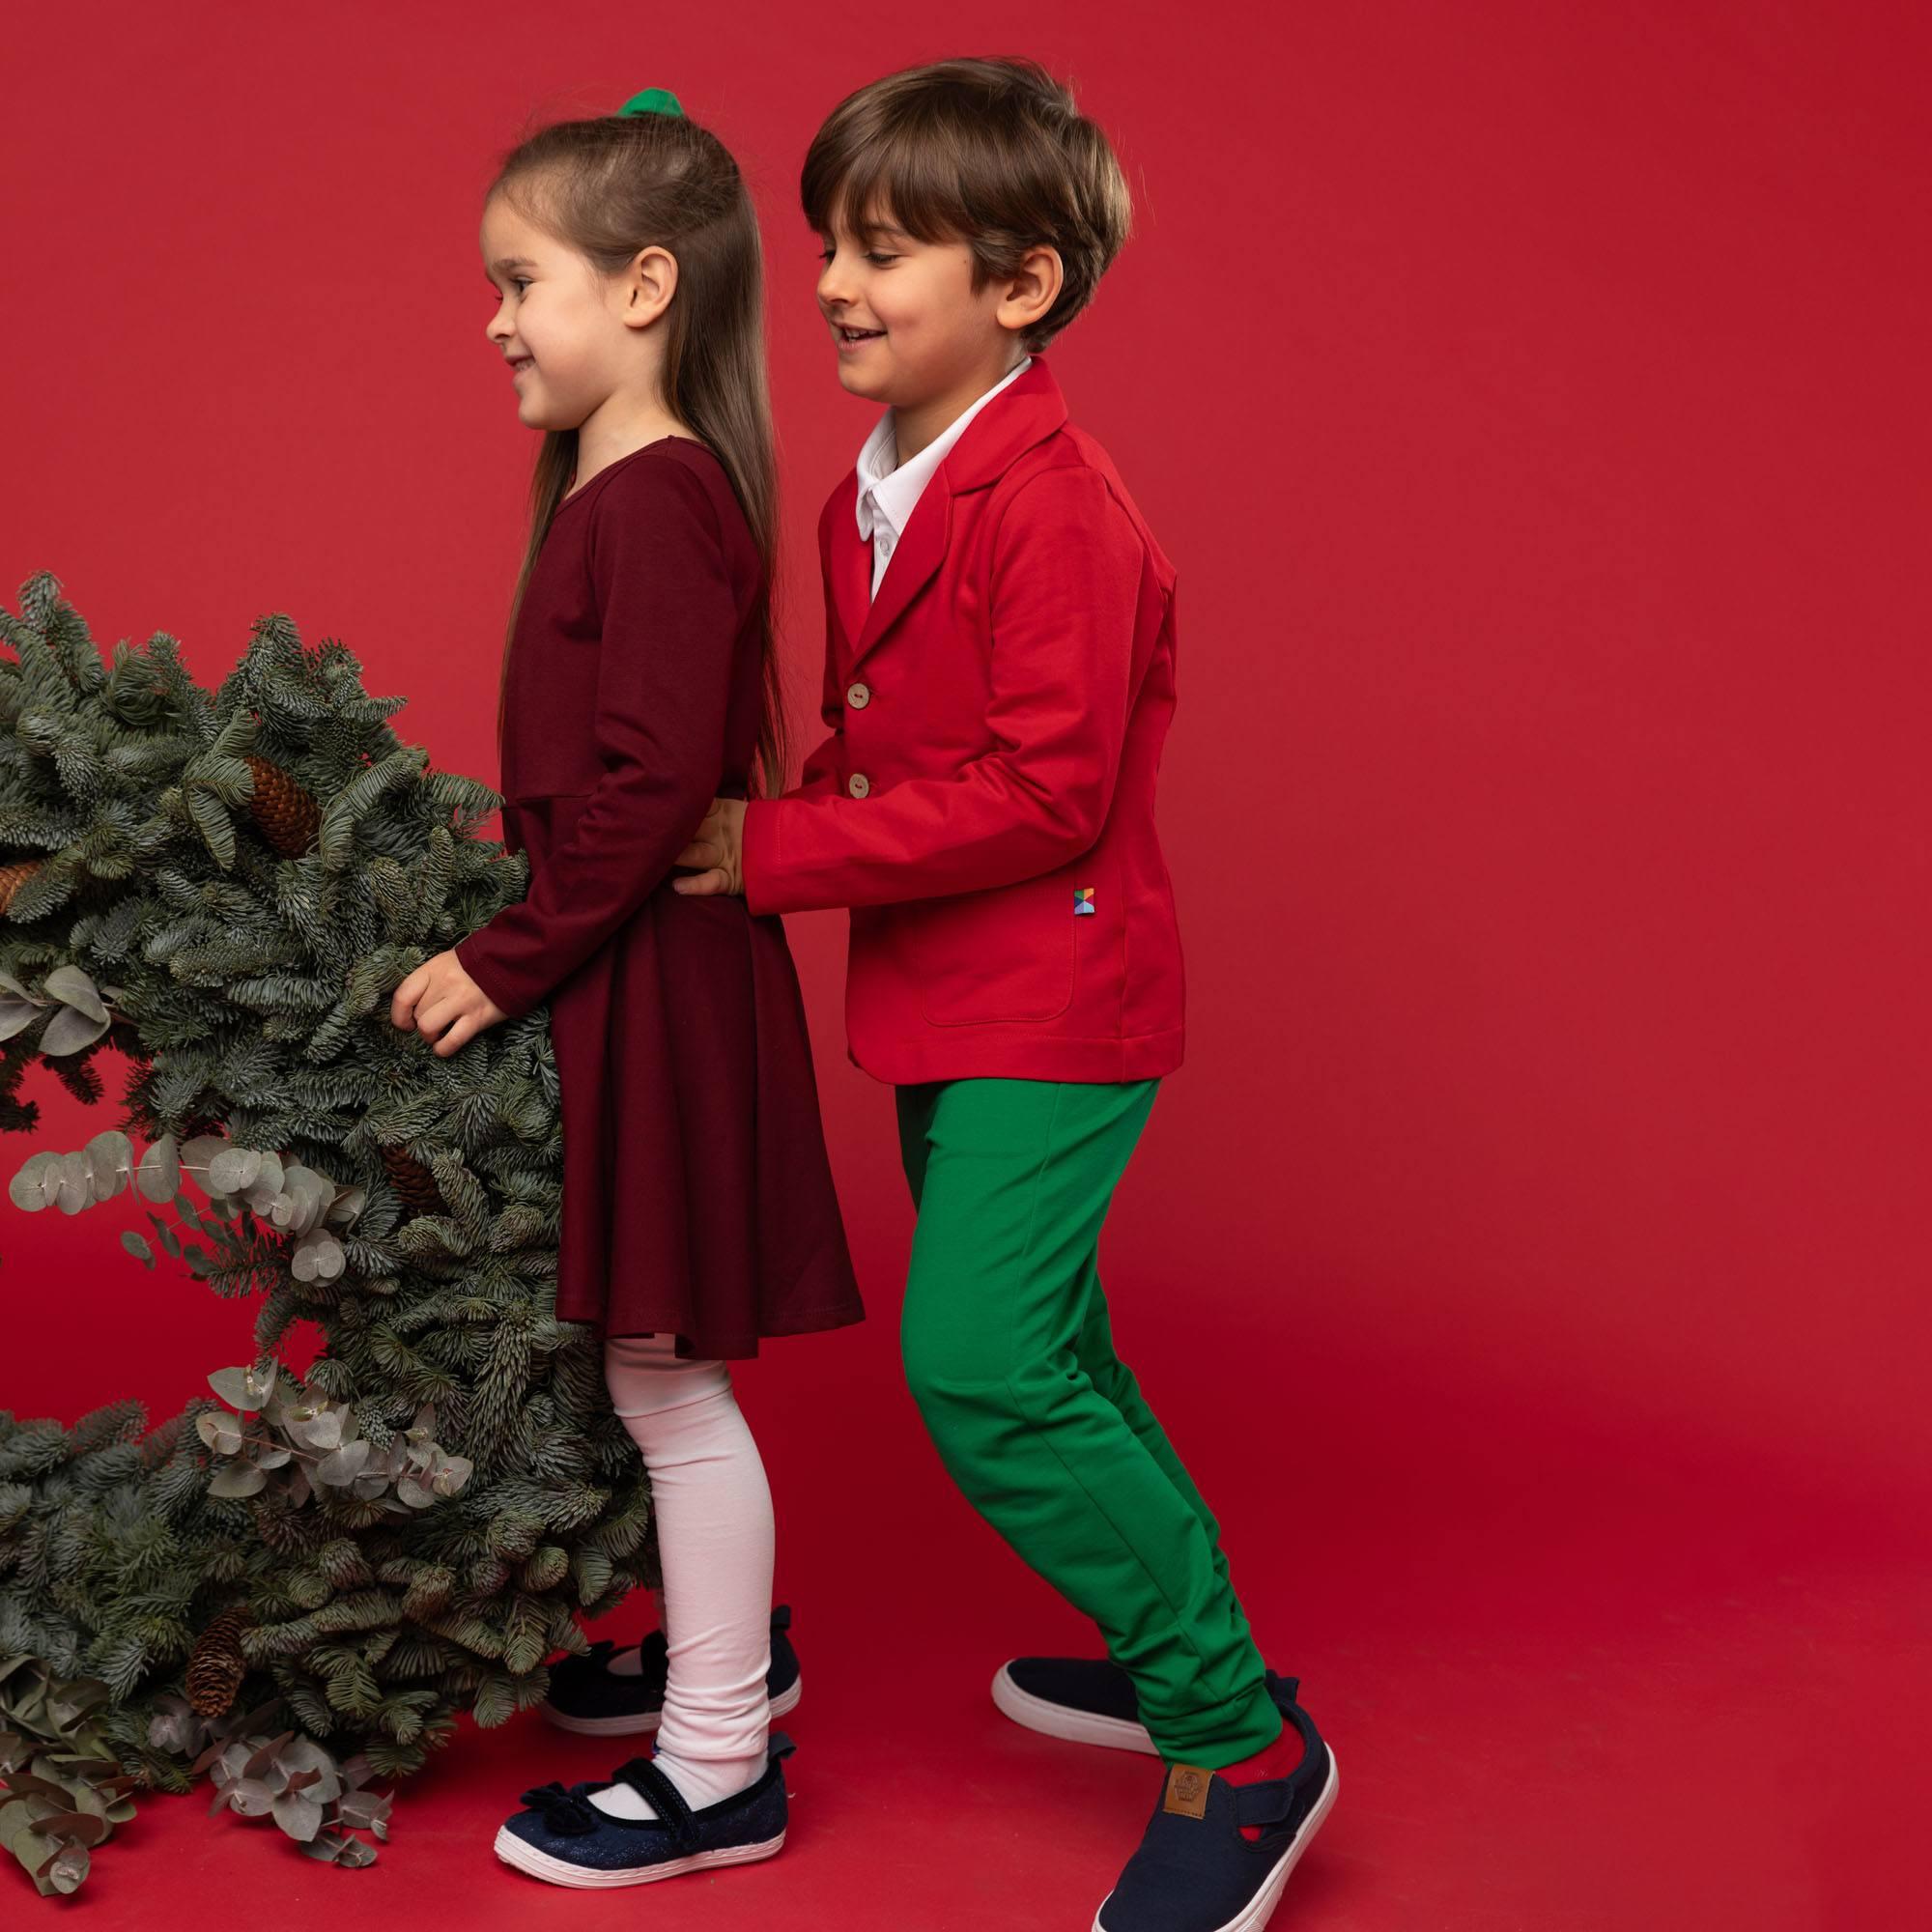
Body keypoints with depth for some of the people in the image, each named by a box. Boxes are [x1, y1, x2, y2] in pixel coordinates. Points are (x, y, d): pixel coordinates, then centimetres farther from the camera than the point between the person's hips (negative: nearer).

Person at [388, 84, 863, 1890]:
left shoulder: (657, 501, -18)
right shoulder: (619, 487, 12)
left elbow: (651, 782, -24)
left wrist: (508, 959, -18)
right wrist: (523, 948, 13)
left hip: (652, 979, -9)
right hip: (617, 972, 10)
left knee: (665, 1371, 1)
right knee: (654, 1369, 20)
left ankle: (718, 1770, 14)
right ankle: (728, 1647, 38)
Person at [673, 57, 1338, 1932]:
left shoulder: (1052, 506, -20)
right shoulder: (868, 500, 10)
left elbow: (1044, 791, -24)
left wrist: (788, 848, -20)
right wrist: (792, 821, -1)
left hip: (1051, 1009, -10)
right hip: (944, 1004, 10)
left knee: (980, 1368, -16)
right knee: (1038, 1363, 18)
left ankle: (1240, 1740, -2)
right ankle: (1173, 1647, 37)